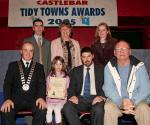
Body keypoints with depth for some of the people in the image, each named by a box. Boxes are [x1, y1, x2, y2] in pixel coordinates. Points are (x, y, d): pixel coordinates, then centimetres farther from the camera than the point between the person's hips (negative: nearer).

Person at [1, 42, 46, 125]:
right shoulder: (13, 65, 13)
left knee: (42, 110, -31)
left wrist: (41, 97, -19)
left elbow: (42, 84, 2)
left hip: (33, 99, 0)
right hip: (16, 99, 0)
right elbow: (7, 83, 2)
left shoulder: (39, 67, 15)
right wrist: (7, 99, -18)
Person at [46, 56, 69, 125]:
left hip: (61, 99, -1)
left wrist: (64, 94, -10)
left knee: (57, 109, -23)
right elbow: (47, 88, 13)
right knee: (49, 109, -20)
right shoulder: (50, 76, 12)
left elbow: (66, 89, 8)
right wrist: (50, 91, -7)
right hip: (51, 98, 2)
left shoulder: (66, 77, 9)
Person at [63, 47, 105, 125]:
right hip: (80, 99, 2)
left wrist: (101, 96, -18)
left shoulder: (101, 69, 11)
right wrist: (72, 95, -10)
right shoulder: (76, 70, 18)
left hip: (95, 98, -2)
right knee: (66, 108, -28)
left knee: (98, 110, -35)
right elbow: (71, 87, 13)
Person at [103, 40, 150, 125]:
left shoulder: (139, 66, -1)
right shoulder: (109, 67, 1)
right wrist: (121, 102, -21)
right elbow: (108, 88, -7)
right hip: (116, 100, 0)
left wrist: (133, 102, -20)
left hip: (137, 100, 0)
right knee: (108, 107, -30)